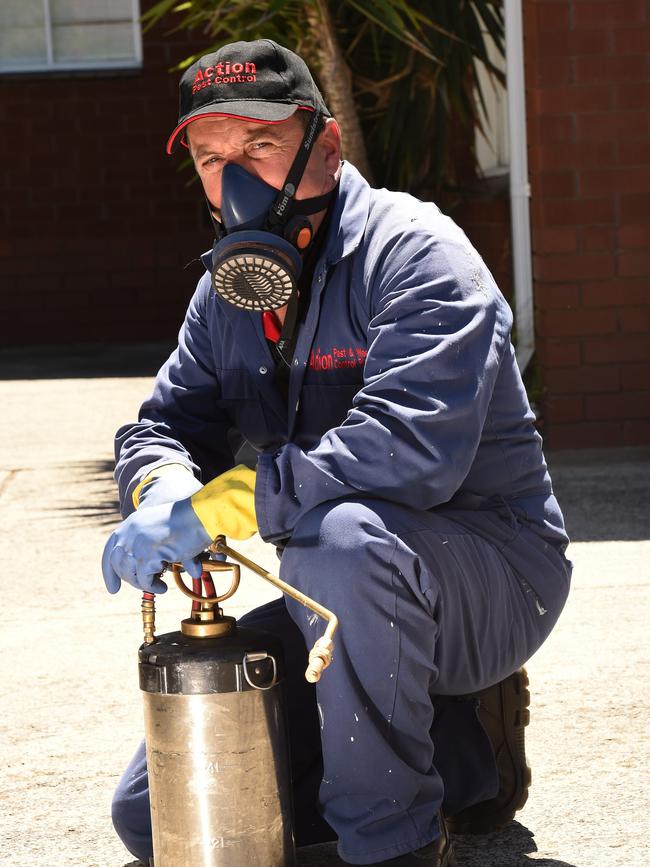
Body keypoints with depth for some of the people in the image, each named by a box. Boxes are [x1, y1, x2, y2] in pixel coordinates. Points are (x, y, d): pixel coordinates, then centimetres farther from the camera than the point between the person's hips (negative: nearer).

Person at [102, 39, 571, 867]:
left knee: (339, 539, -41)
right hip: (354, 612, 8)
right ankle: (461, 754, 7)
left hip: (492, 571, -7)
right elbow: (159, 429, 8)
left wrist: (216, 506, -31)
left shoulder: (413, 253, -17)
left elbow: (408, 451, -32)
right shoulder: (227, 291, 7)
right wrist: (165, 489, -18)